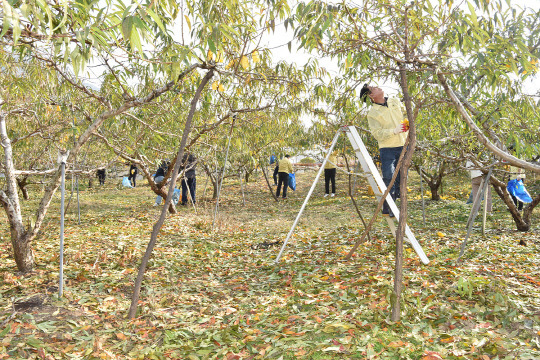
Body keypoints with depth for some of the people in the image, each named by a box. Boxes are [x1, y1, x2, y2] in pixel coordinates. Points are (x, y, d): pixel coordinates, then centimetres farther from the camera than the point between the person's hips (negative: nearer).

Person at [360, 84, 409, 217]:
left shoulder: (395, 101, 10)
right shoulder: (372, 113, -6)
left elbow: (406, 114, 24)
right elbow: (377, 134, -14)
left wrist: (408, 123, 3)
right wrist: (394, 131, -24)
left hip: (403, 146, 5)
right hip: (387, 149, -5)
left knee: (401, 178, 8)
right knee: (389, 179, -10)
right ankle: (388, 210, -2)